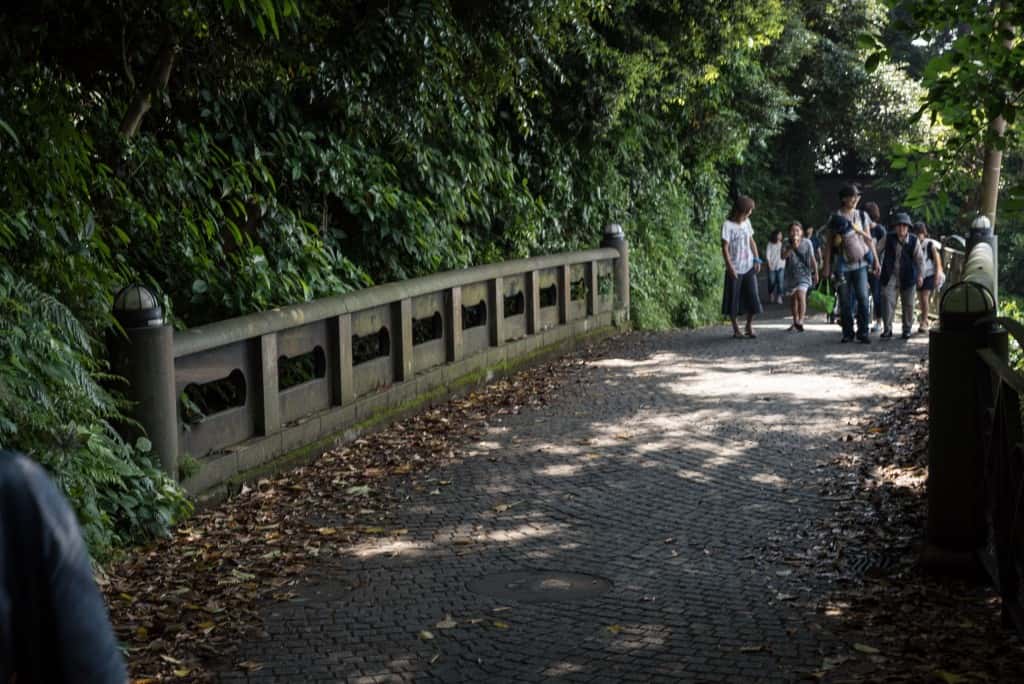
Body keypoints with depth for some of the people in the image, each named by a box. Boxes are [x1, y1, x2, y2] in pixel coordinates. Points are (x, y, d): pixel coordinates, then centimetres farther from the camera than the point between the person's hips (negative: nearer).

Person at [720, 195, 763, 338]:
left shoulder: (746, 222, 7)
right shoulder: (727, 225, -11)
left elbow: (751, 242, 14)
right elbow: (725, 247, -13)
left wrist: (757, 260, 5)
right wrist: (730, 266, -18)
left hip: (749, 267, 5)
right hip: (735, 269, -5)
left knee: (752, 298, 0)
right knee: (733, 299, 2)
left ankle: (749, 327, 12)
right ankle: (736, 329, 12)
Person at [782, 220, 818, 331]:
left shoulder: (807, 243, -2)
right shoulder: (787, 243, 1)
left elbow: (812, 259, 3)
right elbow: (783, 256, -13)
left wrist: (816, 273, 4)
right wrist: (792, 247, -25)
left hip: (804, 273, -3)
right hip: (791, 275, 3)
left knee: (801, 295, -23)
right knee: (793, 298, 14)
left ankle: (800, 321, -25)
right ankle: (795, 321, 29)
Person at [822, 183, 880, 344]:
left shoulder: (862, 216, 8)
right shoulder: (835, 218, -1)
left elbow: (868, 239, 12)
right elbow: (828, 243, 0)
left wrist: (875, 259, 8)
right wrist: (827, 265, -4)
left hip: (859, 263, 2)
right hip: (842, 265, -2)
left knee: (863, 298, -8)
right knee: (845, 301, 2)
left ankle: (863, 332, -3)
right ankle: (848, 332, 12)